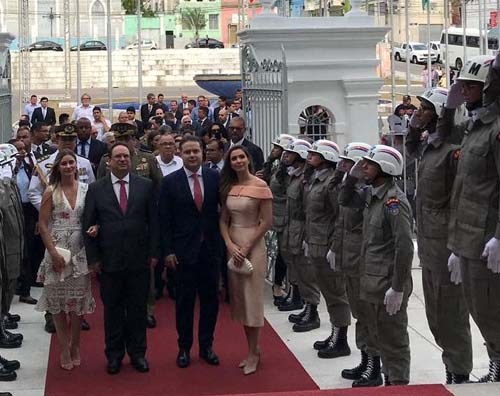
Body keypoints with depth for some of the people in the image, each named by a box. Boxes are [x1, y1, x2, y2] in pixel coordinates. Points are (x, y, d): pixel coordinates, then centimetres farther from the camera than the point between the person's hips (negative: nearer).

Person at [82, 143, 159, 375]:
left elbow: (153, 221, 4)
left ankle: (137, 353, 20)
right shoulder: (96, 189, 2)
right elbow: (88, 225, 2)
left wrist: (154, 253, -1)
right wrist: (93, 257, -2)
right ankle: (114, 354, 19)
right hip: (109, 260, 0)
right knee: (112, 308, 8)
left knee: (138, 308, 8)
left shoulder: (146, 186, 3)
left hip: (139, 259, 0)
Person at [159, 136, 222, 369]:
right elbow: (165, 220, -3)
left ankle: (206, 346, 21)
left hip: (210, 249, 2)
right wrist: (167, 251, -7)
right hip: (184, 251, -2)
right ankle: (184, 348, 18)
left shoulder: (214, 177, 2)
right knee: (184, 301, 6)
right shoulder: (170, 182, -3)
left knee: (210, 299, 9)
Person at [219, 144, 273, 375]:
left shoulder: (260, 187, -9)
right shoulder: (228, 187, 7)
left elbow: (267, 222, -10)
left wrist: (246, 247, -13)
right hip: (232, 246, 6)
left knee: (252, 297, -2)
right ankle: (253, 350, 18)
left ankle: (253, 353, 9)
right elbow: (223, 220, 8)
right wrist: (230, 246, -7)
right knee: (239, 298, 8)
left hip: (253, 245, -6)